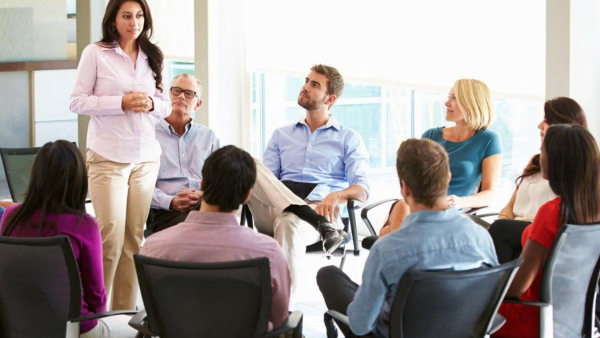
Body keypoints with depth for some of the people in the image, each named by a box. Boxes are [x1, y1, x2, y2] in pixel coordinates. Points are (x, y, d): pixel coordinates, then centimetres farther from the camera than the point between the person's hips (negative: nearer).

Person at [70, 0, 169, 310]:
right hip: (108, 157, -4)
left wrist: (151, 104, -6)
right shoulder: (95, 53, -1)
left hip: (146, 158, 4)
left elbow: (165, 105, 17)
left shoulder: (152, 57, 12)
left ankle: (125, 311, 12)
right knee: (111, 235, -10)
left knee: (134, 237, 4)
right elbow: (77, 102, -3)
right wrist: (121, 103, -14)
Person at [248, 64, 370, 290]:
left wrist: (336, 196, -22)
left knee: (290, 222, -40)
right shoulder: (281, 135, 25)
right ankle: (322, 229, -35)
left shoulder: (349, 139, 14)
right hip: (277, 209, 4)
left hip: (321, 210, -3)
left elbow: (362, 189, 1)